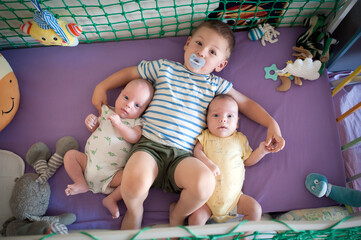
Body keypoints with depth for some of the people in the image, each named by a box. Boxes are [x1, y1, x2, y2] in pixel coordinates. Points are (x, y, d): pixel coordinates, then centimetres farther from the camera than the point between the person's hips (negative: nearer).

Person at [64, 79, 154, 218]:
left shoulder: (136, 122, 4)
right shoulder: (107, 111, 14)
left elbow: (134, 138, -15)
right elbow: (95, 130, 24)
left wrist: (118, 124, -25)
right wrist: (91, 123, 1)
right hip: (89, 162, 4)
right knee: (70, 155, -8)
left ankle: (112, 199, -8)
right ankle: (82, 184, -1)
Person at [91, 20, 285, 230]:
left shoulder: (216, 85, 16)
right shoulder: (164, 68, 16)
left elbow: (246, 103, 22)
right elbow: (129, 73, 26)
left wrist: (272, 124, 11)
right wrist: (102, 87, 19)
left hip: (182, 154, 1)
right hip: (149, 144, 0)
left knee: (205, 182, -31)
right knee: (134, 183, -32)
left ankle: (178, 214, 7)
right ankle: (134, 211, 9)